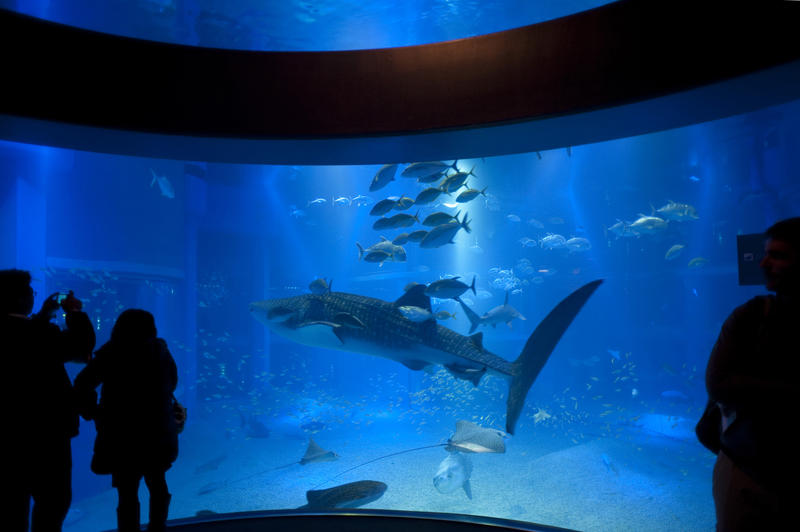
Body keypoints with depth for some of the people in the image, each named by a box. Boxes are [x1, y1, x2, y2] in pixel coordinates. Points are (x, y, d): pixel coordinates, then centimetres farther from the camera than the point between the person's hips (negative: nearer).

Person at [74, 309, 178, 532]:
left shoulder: (112, 354, -7)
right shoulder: (160, 350, 0)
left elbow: (83, 384, -16)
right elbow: (171, 383, 11)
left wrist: (92, 412, -3)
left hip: (123, 436, -2)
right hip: (158, 433, 3)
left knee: (127, 494, 6)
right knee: (157, 485, 21)